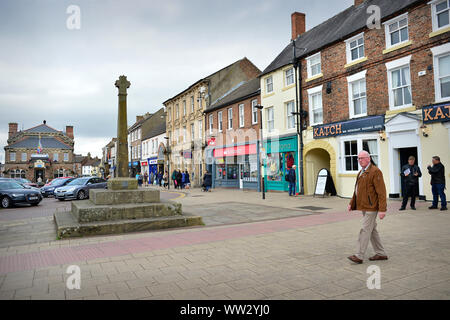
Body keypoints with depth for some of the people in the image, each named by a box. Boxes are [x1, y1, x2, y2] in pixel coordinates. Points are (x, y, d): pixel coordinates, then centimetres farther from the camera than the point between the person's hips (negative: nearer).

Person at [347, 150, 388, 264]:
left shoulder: (375, 171, -14)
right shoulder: (361, 172, 16)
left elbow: (381, 192, -19)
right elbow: (357, 190, 22)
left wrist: (382, 209, -22)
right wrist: (352, 203, 18)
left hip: (371, 208, -10)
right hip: (365, 207, 10)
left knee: (365, 230, -7)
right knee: (372, 230, 16)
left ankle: (359, 256, -2)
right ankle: (381, 254, 27)